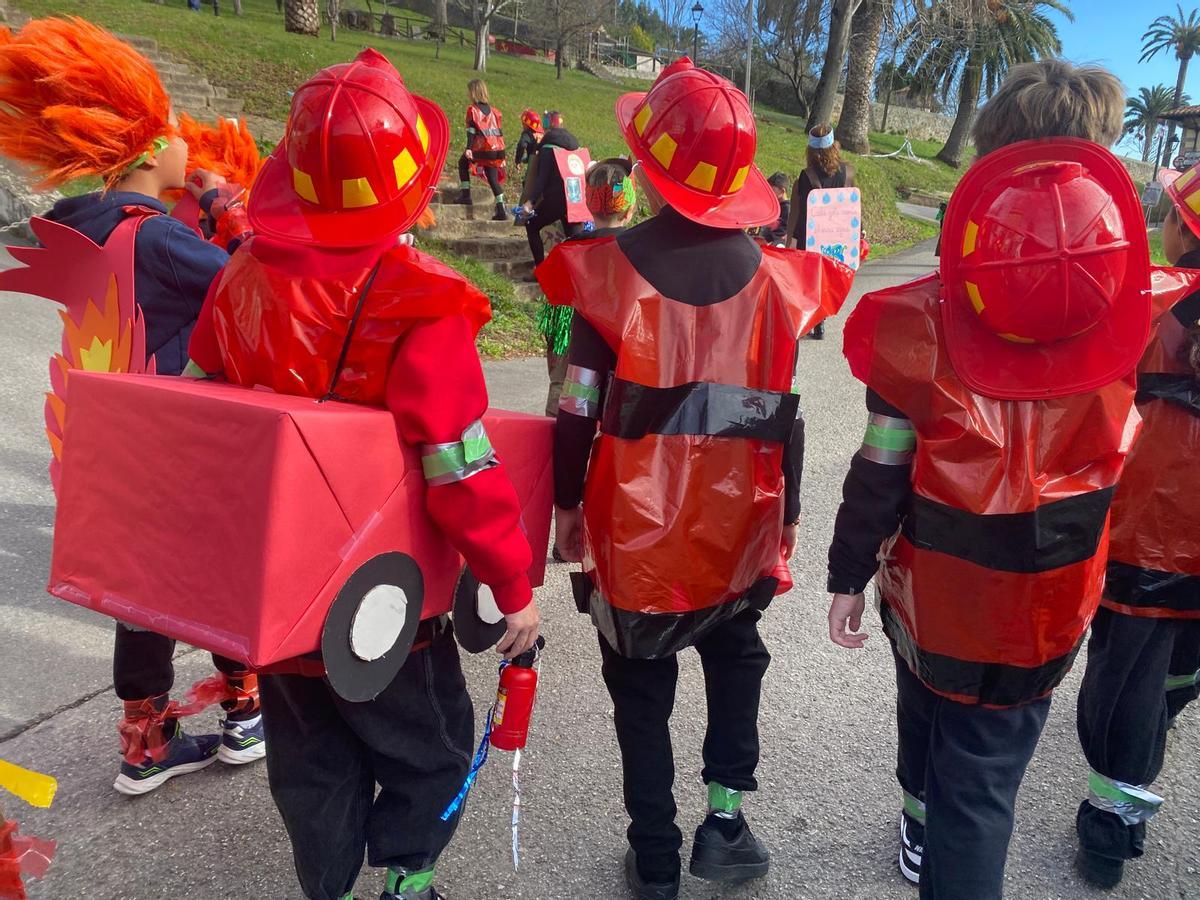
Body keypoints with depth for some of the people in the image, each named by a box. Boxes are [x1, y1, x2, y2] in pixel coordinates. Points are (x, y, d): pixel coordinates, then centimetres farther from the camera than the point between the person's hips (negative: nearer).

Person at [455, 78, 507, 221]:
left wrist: (468, 148, -19)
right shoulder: (493, 110, 17)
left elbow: (471, 130, -11)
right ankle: (501, 210, -1)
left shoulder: (472, 109, 1)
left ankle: (465, 194, 11)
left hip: (482, 149, -5)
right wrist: (500, 153, 24)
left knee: (463, 162, 21)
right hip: (498, 150, 5)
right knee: (493, 178, 10)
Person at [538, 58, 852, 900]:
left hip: (634, 530, -2)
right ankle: (725, 815, 27)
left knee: (642, 697, 16)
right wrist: (788, 514, 13)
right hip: (738, 528, 2)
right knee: (736, 658, 30)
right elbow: (781, 415, 0)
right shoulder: (774, 277, -5)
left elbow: (580, 409, -9)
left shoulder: (609, 270, -13)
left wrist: (566, 504, 5)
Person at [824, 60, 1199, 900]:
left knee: (931, 710, 29)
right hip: (1049, 608, 0)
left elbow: (879, 473, -14)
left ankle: (925, 827, 57)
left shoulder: (924, 329, -22)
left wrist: (848, 576, -2)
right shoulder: (1129, 316, -15)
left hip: (933, 592, 0)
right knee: (984, 781, 16)